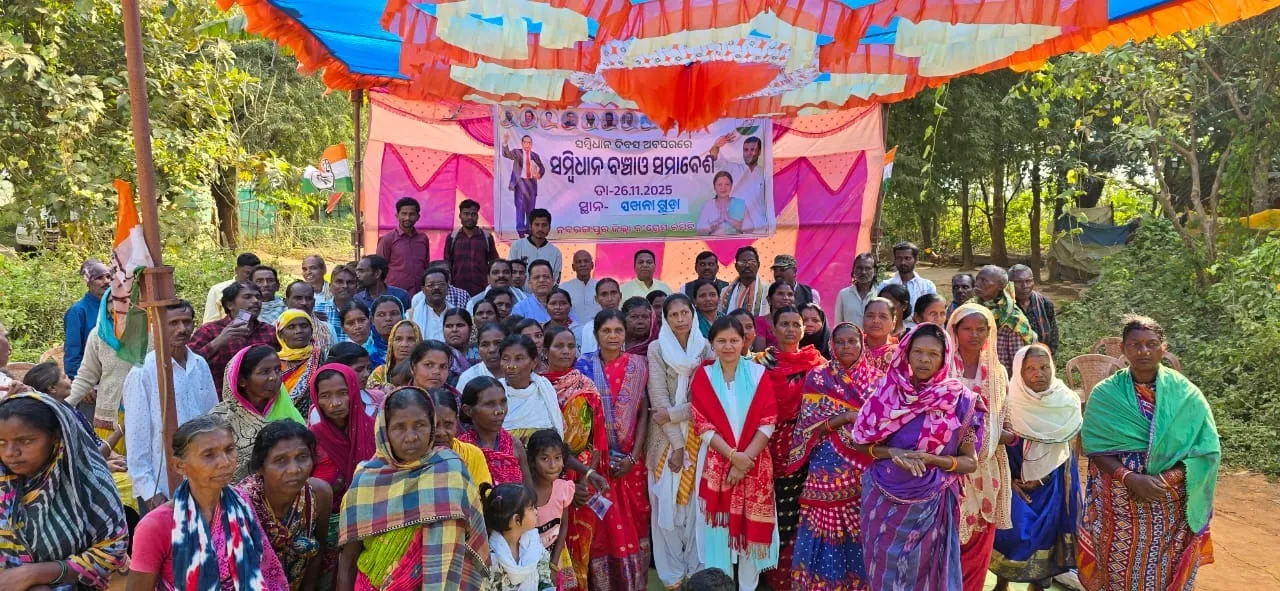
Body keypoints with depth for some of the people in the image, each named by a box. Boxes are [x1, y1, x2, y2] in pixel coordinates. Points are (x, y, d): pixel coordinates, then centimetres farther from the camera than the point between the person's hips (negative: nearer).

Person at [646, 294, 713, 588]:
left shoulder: (706, 347, 2)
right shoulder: (656, 349, -3)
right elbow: (659, 398, -8)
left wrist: (671, 414, -14)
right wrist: (676, 444, -13)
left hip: (698, 436, 1)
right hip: (666, 437, -1)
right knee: (667, 503, 4)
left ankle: (696, 569, 21)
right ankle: (673, 573, 17)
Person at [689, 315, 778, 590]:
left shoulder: (758, 373, 1)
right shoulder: (703, 376, 1)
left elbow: (768, 422, -4)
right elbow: (702, 425, -5)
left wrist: (745, 458, -13)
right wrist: (732, 455, -15)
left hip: (754, 463, 0)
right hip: (715, 462, 0)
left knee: (750, 525, 6)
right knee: (717, 526, 2)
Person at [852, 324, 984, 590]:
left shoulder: (960, 400, -8)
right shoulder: (888, 392, -4)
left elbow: (970, 462, -4)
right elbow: (861, 441, 2)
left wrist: (931, 459, -20)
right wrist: (892, 453, -16)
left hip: (929, 504, -1)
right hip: (882, 499, 2)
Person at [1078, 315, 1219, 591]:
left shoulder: (1185, 393, -4)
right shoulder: (1104, 394, -5)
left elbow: (1207, 450, -6)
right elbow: (1095, 449, -7)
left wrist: (1167, 478, -18)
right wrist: (1129, 478, -22)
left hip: (1172, 507, 1)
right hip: (1119, 506, 0)